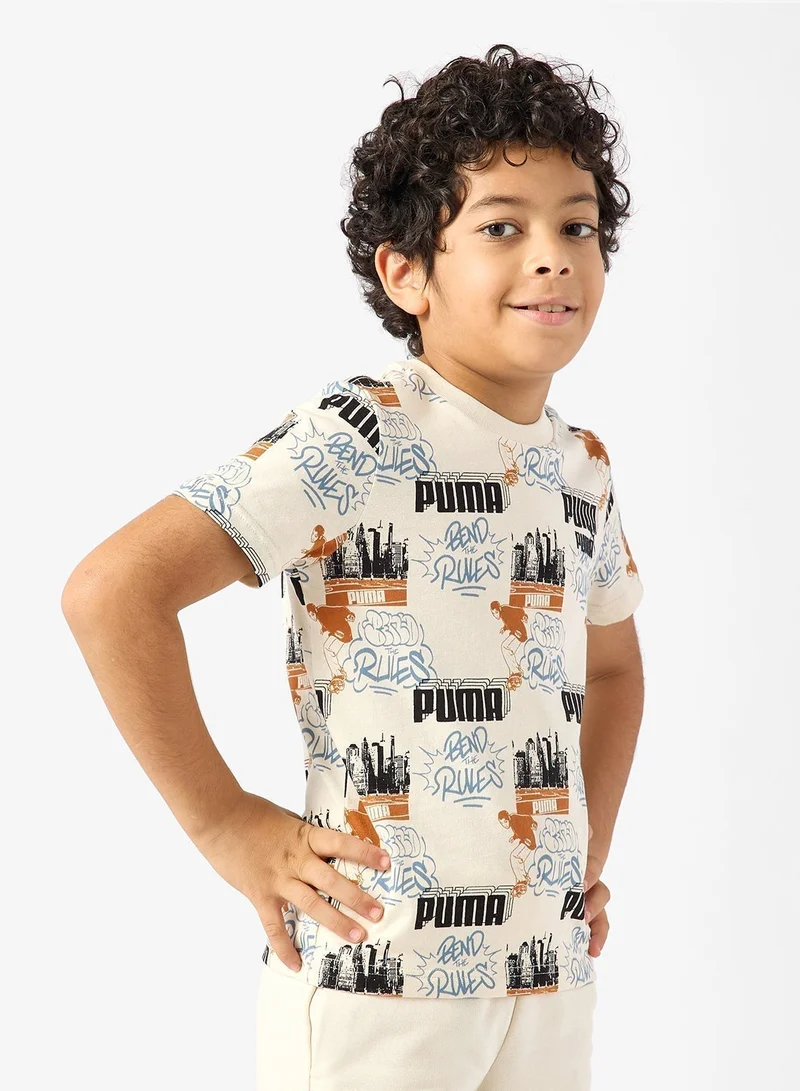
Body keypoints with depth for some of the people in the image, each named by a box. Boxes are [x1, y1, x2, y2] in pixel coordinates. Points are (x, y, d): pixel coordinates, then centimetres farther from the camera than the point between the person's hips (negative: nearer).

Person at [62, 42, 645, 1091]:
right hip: (376, 969, -6)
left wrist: (590, 849, 15)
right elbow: (112, 590, -20)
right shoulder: (358, 436, -13)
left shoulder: (584, 466, 9)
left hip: (549, 972, 7)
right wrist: (227, 825, -16)